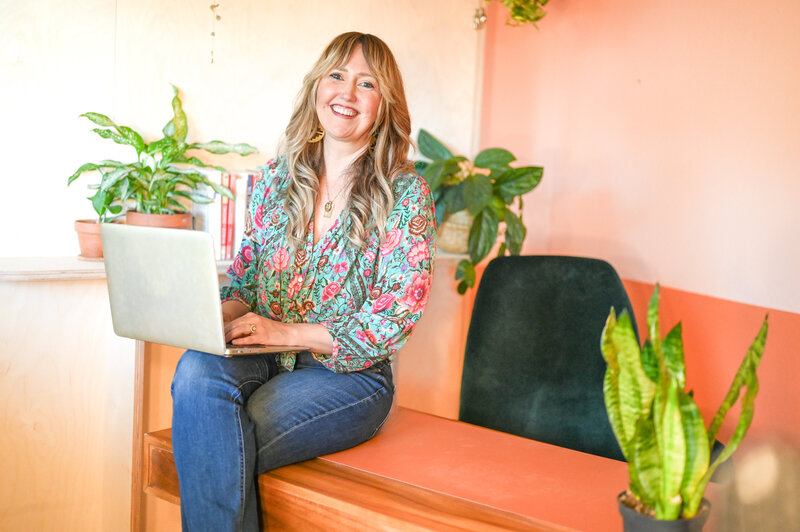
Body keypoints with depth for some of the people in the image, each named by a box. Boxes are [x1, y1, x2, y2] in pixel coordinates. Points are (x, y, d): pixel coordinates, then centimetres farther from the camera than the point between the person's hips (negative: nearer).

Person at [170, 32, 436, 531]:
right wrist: (217, 318, -8)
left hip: (350, 374, -4)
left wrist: (287, 332, -17)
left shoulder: (405, 194, -5)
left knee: (215, 448, -27)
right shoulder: (275, 177, 10)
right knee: (198, 369, -30)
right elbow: (245, 275, 16)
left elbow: (395, 319, -10)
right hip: (264, 359, 4)